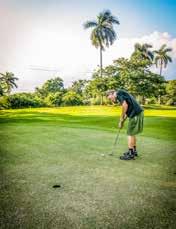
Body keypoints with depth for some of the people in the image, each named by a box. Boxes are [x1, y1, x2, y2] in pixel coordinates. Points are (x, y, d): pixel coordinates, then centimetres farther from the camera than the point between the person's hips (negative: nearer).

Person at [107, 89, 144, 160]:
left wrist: (121, 119, -9)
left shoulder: (119, 93, -6)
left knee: (130, 134, -2)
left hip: (135, 114, -10)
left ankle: (130, 154, 6)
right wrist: (122, 121, 20)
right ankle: (134, 151, 29)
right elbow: (127, 110, 24)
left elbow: (125, 105, -20)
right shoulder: (122, 94, 22)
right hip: (137, 113, 10)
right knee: (132, 133, 19)